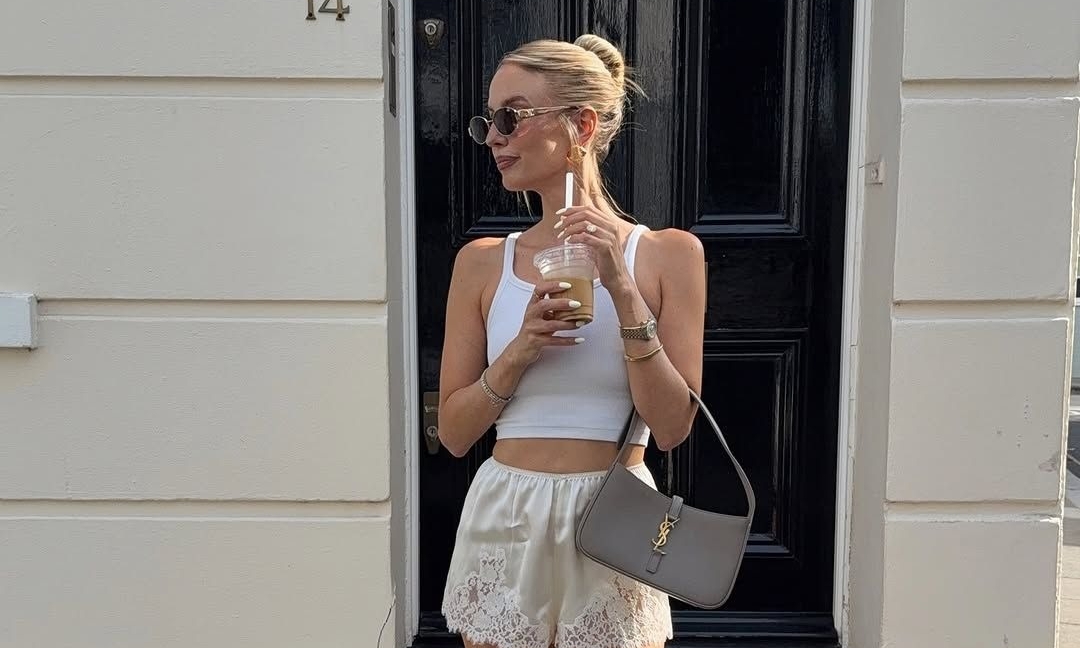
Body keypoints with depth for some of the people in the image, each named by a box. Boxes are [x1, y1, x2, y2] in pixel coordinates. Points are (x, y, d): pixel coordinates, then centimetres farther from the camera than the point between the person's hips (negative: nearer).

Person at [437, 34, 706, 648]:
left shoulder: (668, 253, -4)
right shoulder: (482, 262, 1)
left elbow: (672, 427, -9)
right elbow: (454, 432, 2)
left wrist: (622, 291, -17)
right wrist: (521, 350, -13)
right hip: (505, 518, 2)